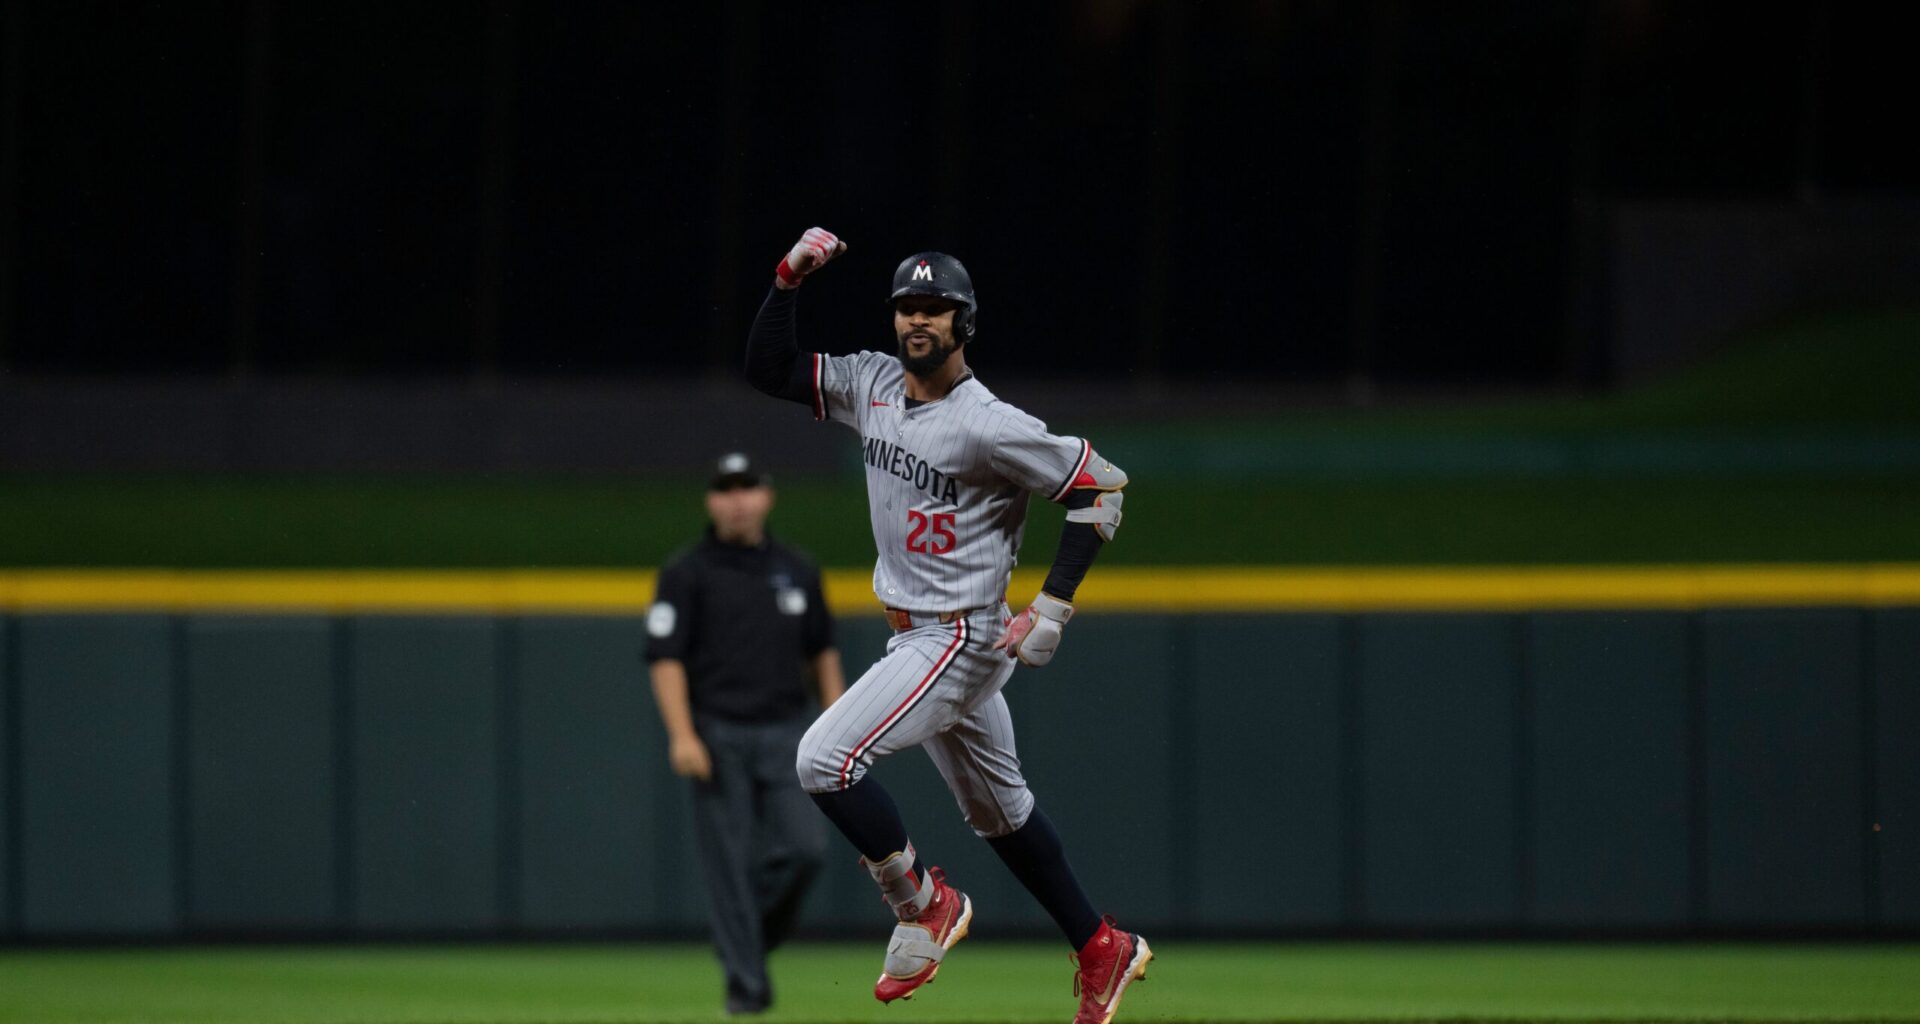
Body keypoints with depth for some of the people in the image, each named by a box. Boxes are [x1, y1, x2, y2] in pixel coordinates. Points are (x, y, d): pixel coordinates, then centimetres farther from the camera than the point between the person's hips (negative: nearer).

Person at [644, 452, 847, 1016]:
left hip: (786, 732, 3)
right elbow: (665, 658, -6)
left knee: (804, 847, -11)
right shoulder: (686, 573, 0)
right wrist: (682, 735, -17)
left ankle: (758, 935, 15)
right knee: (729, 861, -5)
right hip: (718, 733, -3)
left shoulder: (797, 570, 13)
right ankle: (745, 982, 2)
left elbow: (822, 651, 20)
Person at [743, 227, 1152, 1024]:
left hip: (965, 637, -9)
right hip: (915, 635, 9)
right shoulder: (871, 384, 2)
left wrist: (1051, 609, -19)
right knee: (996, 810, 18)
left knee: (825, 759, -18)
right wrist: (790, 279, -9)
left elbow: (1100, 487, -17)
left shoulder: (989, 426, -20)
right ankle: (1102, 950, 29)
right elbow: (768, 369, 5)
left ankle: (924, 904, -1)